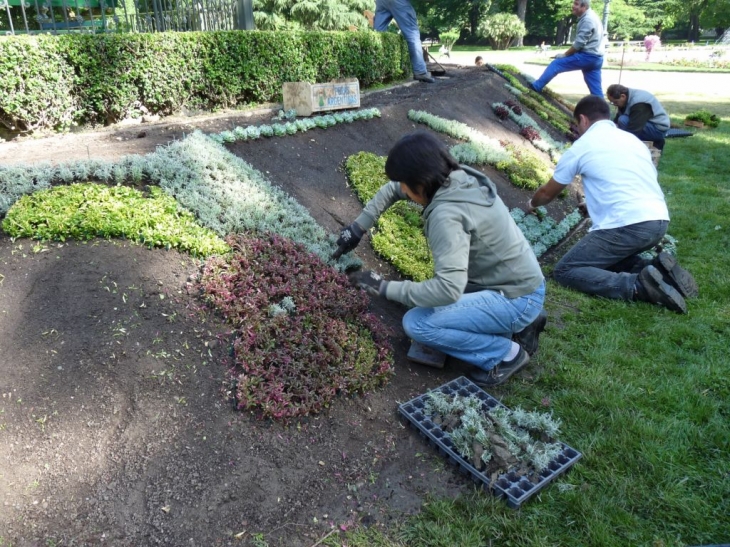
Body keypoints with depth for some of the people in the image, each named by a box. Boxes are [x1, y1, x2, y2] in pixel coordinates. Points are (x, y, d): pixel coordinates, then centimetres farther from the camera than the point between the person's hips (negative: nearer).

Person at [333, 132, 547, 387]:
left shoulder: (446, 214, -30)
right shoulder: (457, 179, -3)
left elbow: (448, 288, -38)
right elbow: (393, 190, 12)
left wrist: (386, 288, -27)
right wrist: (358, 226, 8)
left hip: (516, 299, -9)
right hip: (520, 282, 9)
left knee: (416, 324, -17)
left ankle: (507, 353, -1)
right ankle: (523, 321, 17)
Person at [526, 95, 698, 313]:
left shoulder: (582, 145, 5)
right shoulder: (632, 139, 22)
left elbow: (548, 192, 17)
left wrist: (532, 204, 40)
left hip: (627, 226, -8)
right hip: (659, 220, 8)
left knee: (564, 271, -1)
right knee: (606, 257, 30)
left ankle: (639, 285, -17)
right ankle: (657, 269, 4)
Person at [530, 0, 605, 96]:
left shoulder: (587, 20, -15)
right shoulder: (590, 17, 18)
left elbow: (579, 43, -17)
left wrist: (565, 54, -5)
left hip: (587, 56, -9)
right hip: (595, 58, 9)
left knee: (556, 64, -2)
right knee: (596, 88, 8)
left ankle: (536, 86, 4)